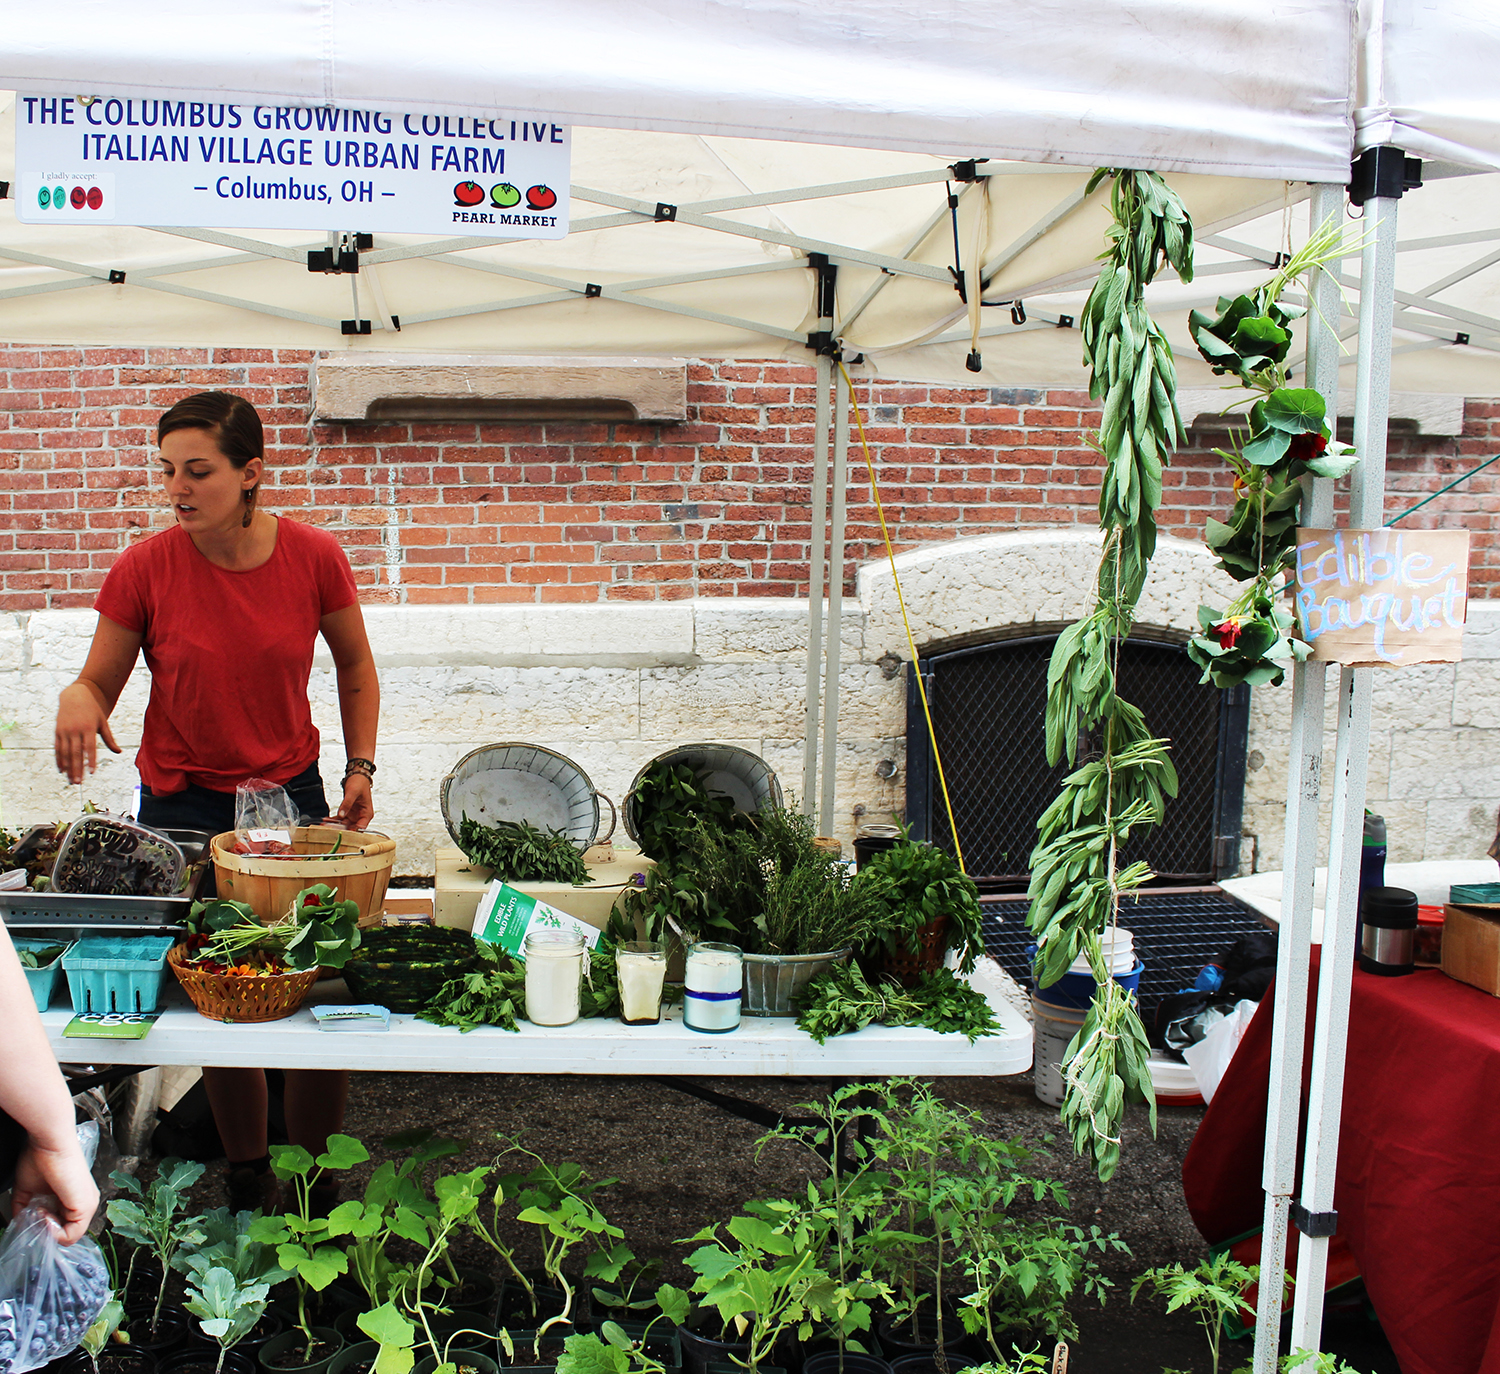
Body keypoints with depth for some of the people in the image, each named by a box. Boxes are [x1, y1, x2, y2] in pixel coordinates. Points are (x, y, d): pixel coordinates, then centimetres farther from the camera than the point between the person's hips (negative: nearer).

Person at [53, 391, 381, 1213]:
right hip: (181, 805, -1)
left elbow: (354, 665, 9)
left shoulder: (314, 557, -7)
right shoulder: (145, 569, -10)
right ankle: (247, 1178, 25)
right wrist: (76, 701, -23)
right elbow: (99, 685, 0)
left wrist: (361, 766, 1)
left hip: (292, 796, 1)